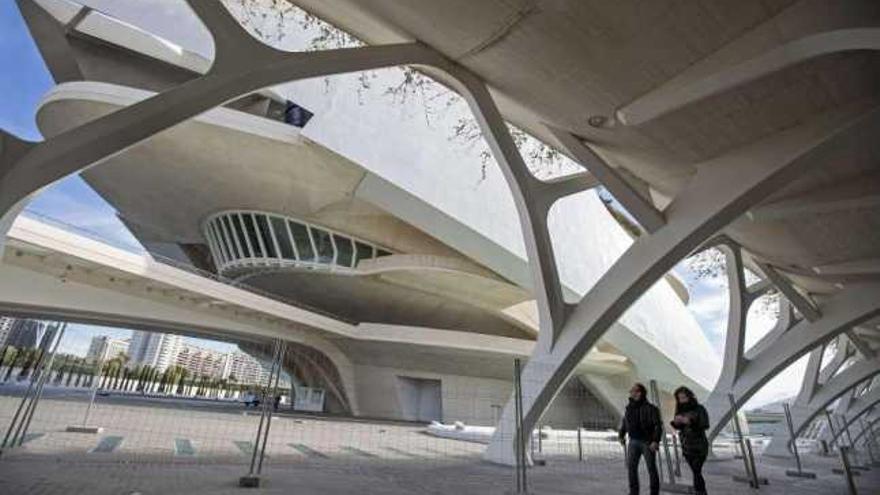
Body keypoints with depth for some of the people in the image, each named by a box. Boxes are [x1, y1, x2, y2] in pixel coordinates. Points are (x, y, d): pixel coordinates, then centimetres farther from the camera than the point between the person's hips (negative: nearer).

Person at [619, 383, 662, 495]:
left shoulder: (650, 408, -10)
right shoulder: (629, 408, 7)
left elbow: (658, 426, -13)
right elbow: (624, 423, 17)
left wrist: (656, 441, -22)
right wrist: (621, 436, 8)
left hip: (648, 442, -4)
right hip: (633, 441, 5)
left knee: (651, 468, 5)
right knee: (631, 466, 0)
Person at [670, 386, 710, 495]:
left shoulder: (699, 409, -9)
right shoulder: (680, 410, 4)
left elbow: (705, 425, -18)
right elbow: (677, 426, 8)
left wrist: (689, 421, -29)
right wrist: (675, 422, -14)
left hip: (699, 446, -5)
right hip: (686, 446, 5)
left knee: (697, 473, -11)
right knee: (696, 473, 13)